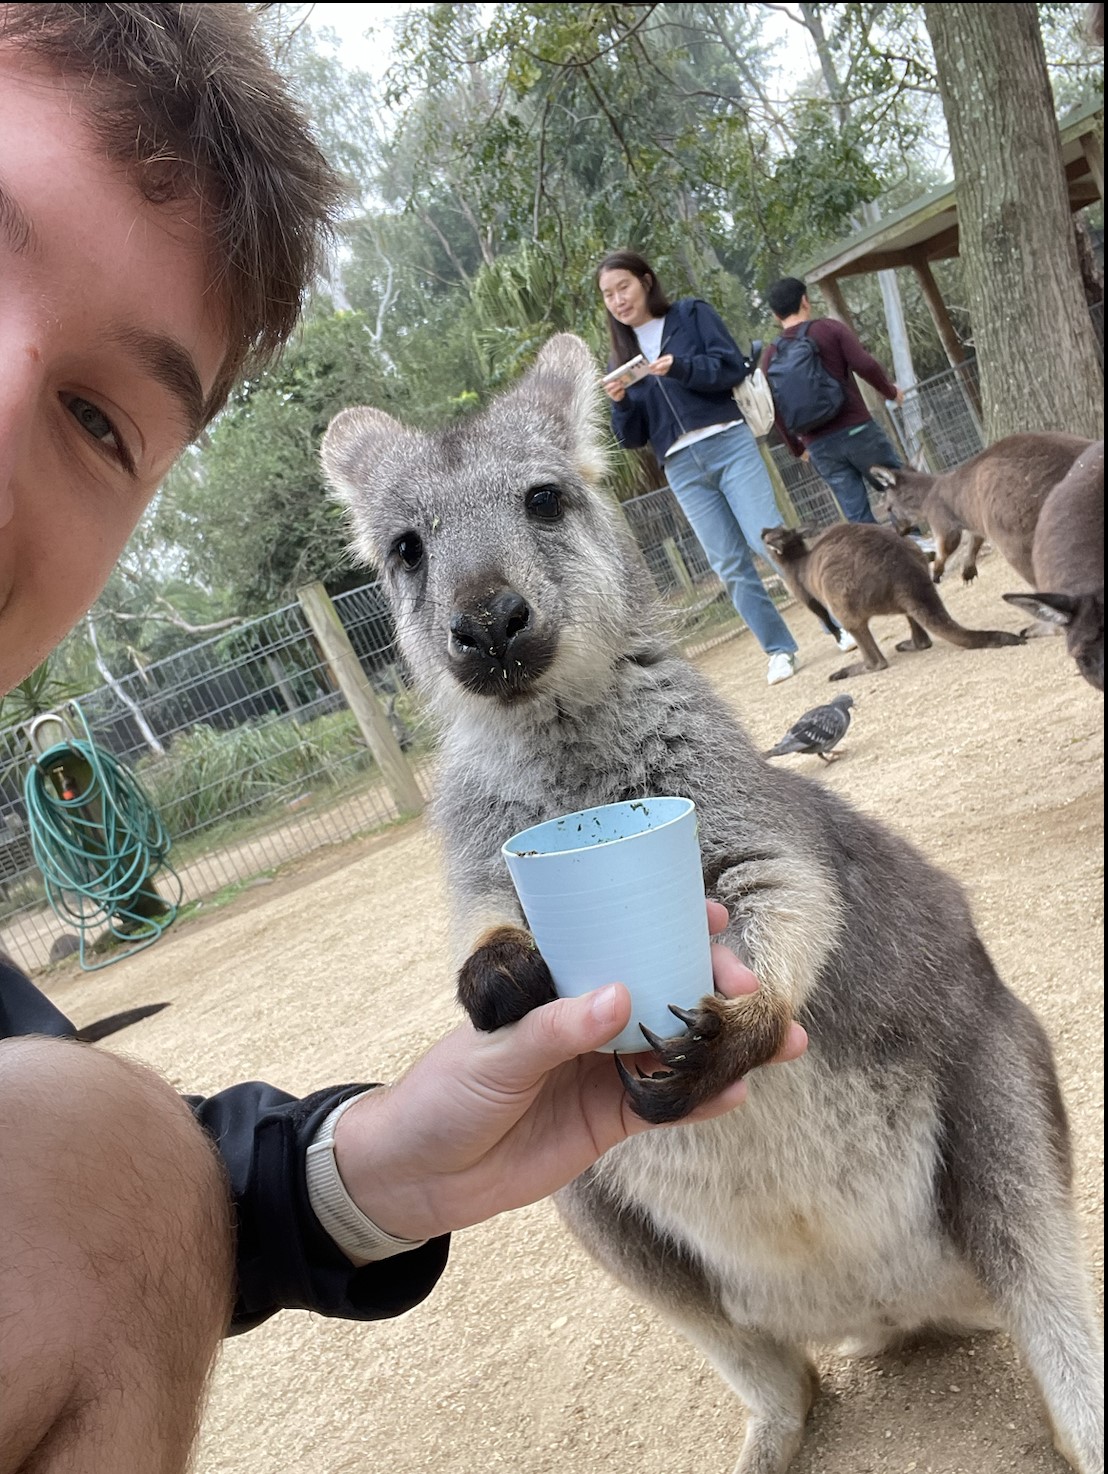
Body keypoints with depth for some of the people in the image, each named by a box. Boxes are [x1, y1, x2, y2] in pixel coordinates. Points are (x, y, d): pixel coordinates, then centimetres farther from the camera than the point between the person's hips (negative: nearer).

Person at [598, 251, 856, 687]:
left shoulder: (692, 314, 7)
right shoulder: (622, 359, 15)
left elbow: (732, 366, -5)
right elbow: (632, 438, 11)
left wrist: (678, 368, -20)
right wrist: (620, 403, -9)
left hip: (728, 443, -3)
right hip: (682, 468, 4)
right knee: (729, 565, -1)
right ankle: (780, 649, 8)